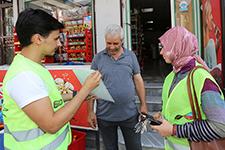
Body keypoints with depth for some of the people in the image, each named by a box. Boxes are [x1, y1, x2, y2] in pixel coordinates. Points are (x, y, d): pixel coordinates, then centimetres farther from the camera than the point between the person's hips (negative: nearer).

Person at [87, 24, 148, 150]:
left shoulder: (131, 56, 1)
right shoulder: (98, 58, -3)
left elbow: (138, 80, 5)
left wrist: (143, 105, 2)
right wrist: (91, 111, -4)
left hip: (130, 114, 1)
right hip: (105, 116, 0)